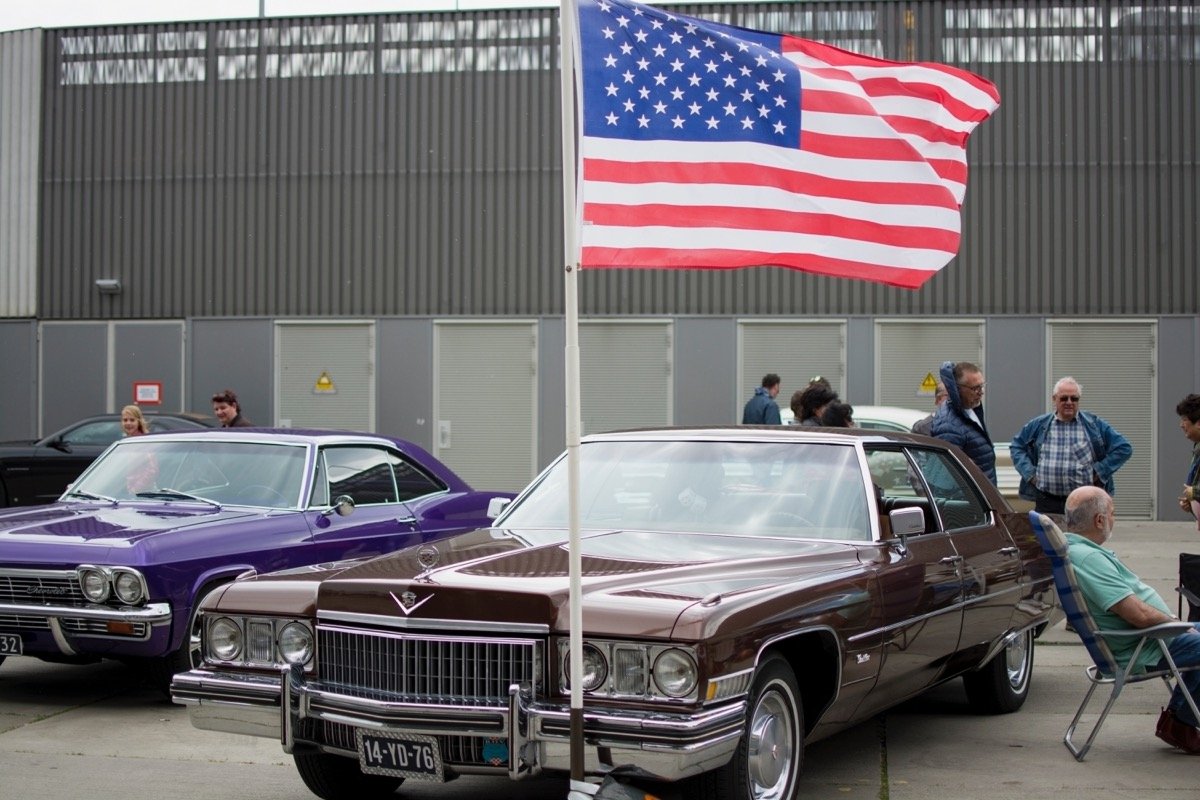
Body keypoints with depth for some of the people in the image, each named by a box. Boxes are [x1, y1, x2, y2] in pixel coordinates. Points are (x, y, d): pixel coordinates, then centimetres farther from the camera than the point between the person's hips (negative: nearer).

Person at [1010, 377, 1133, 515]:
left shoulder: (1095, 425, 5)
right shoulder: (1038, 425, 8)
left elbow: (1124, 448, 7)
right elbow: (1016, 446, 19)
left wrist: (1100, 471, -1)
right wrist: (1029, 472, 5)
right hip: (1046, 502, 1)